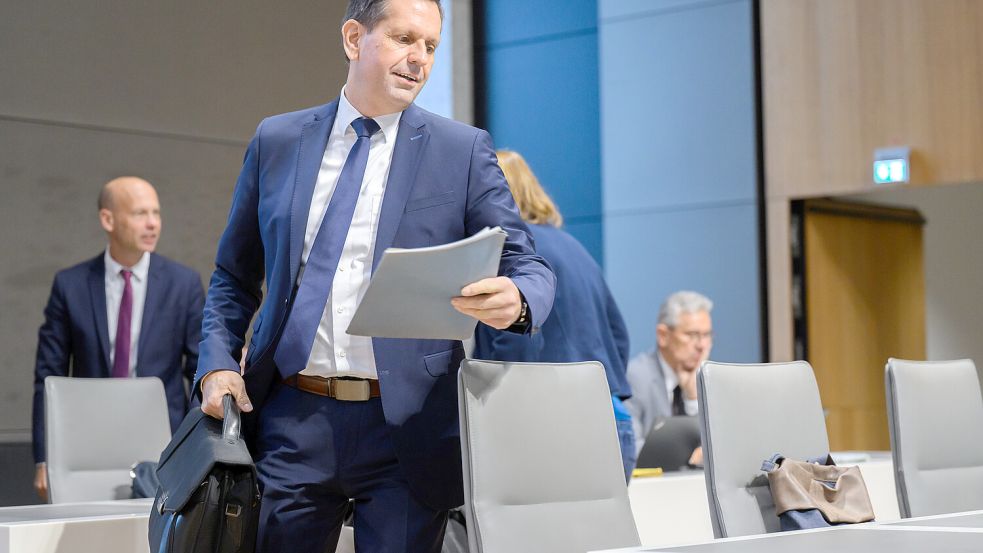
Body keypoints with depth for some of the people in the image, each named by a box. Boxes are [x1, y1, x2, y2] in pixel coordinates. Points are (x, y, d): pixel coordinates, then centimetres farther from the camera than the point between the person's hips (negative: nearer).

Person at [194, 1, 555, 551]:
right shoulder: (277, 141, 9)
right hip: (293, 419, 2)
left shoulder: (463, 150, 3)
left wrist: (515, 300, -25)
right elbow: (234, 276, 16)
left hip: (408, 428, -1)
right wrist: (218, 364, 0)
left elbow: (530, 267, -1)